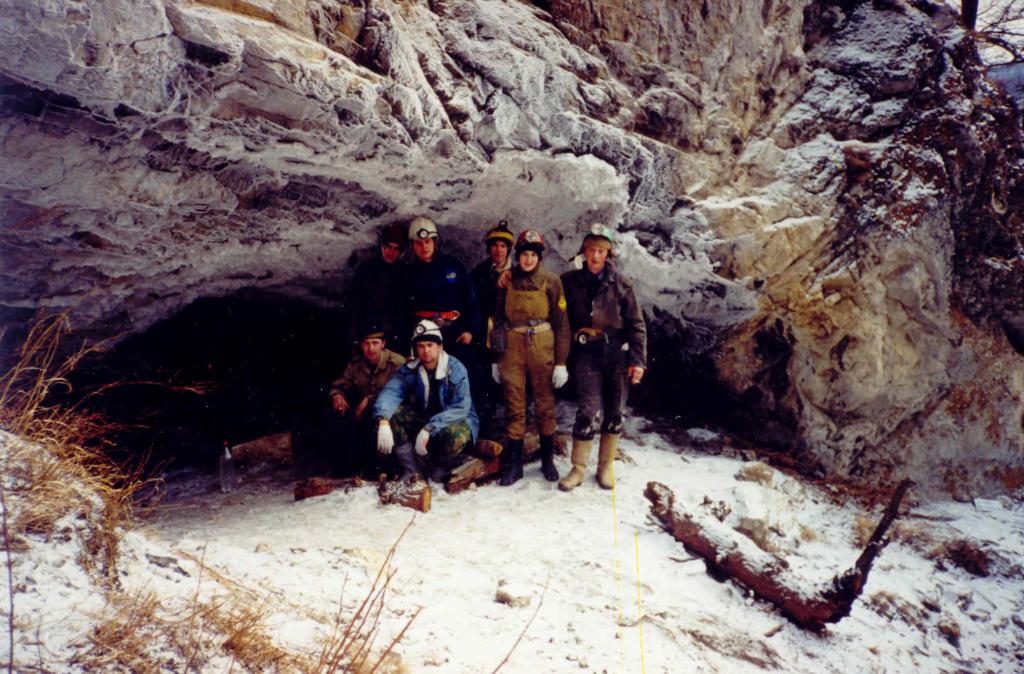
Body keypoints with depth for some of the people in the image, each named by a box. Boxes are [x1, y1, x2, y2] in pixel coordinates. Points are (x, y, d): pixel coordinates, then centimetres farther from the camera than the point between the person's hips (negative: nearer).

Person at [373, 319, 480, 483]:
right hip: (423, 418, 4)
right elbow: (391, 391, -23)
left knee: (455, 436, -38)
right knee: (390, 415, -19)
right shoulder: (410, 369, -9)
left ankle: (441, 467, -2)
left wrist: (429, 429, -38)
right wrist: (383, 421, -43)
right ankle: (412, 470, -8)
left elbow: (460, 408, -28)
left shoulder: (455, 369, -20)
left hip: (455, 419, -4)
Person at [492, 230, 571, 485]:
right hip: (513, 346, 1)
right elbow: (498, 318, 12)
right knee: (514, 405, 3)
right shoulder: (507, 280, 7)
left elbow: (561, 322, 1)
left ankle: (548, 459, 20)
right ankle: (514, 463, 10)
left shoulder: (551, 281, 2)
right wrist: (495, 358, 9)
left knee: (545, 403, 6)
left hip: (542, 346, -1)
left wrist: (561, 361, -4)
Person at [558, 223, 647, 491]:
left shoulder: (620, 285, 1)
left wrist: (638, 360, -4)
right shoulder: (570, 281, 4)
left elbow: (636, 325, 2)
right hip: (586, 354, -1)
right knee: (590, 412, -9)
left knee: (614, 414, 6)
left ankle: (606, 466, 21)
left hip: (617, 353, 1)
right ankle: (578, 468, 6)